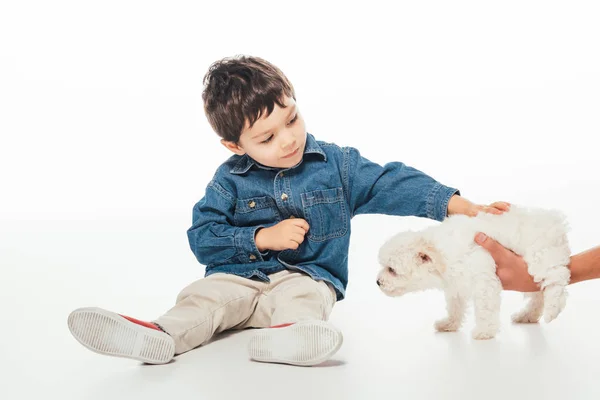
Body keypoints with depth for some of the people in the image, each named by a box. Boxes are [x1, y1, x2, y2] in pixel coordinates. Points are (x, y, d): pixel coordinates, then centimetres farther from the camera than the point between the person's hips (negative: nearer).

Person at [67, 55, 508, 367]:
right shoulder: (229, 180, 1)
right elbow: (202, 236, -2)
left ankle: (294, 331, -64)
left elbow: (390, 183, -3)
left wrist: (454, 203, -15)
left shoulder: (337, 164, 1)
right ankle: (161, 336, -49)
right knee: (203, 296, -25)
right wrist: (262, 237, -13)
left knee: (302, 297, -34)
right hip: (239, 274, 2)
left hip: (309, 276, -1)